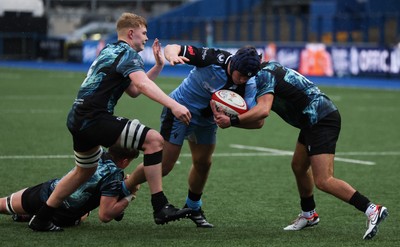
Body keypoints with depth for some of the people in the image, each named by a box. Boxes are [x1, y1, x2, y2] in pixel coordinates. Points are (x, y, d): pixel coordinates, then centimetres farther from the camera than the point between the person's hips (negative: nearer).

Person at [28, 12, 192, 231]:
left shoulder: (109, 51, 23)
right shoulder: (127, 54, -6)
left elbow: (133, 90, 26)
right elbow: (142, 84, -25)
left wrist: (158, 66, 21)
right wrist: (173, 105, -34)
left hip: (78, 119, 10)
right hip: (95, 119, -10)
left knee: (84, 170, 30)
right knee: (153, 140, -15)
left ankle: (41, 219, 36)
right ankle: (160, 208, -20)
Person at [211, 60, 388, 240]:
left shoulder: (263, 75, -11)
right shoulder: (270, 69, 18)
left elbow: (263, 110, -28)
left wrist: (231, 121, -27)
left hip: (321, 121, -10)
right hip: (313, 122, 10)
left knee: (323, 181, -16)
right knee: (298, 167, 23)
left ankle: (372, 210, -22)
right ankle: (309, 215, 40)